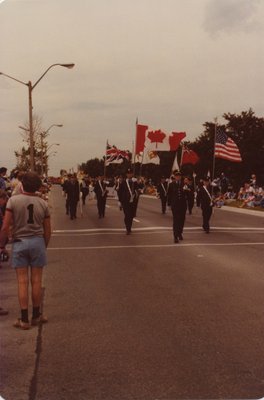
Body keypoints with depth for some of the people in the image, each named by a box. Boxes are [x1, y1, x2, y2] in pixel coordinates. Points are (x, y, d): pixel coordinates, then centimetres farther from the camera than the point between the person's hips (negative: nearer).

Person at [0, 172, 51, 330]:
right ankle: (36, 316, 21)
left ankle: (24, 319, 9)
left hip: (19, 242, -1)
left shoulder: (13, 200, -7)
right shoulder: (43, 203, 1)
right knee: (36, 281, 9)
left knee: (22, 282, 4)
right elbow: (47, 231, 5)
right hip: (37, 242, 1)